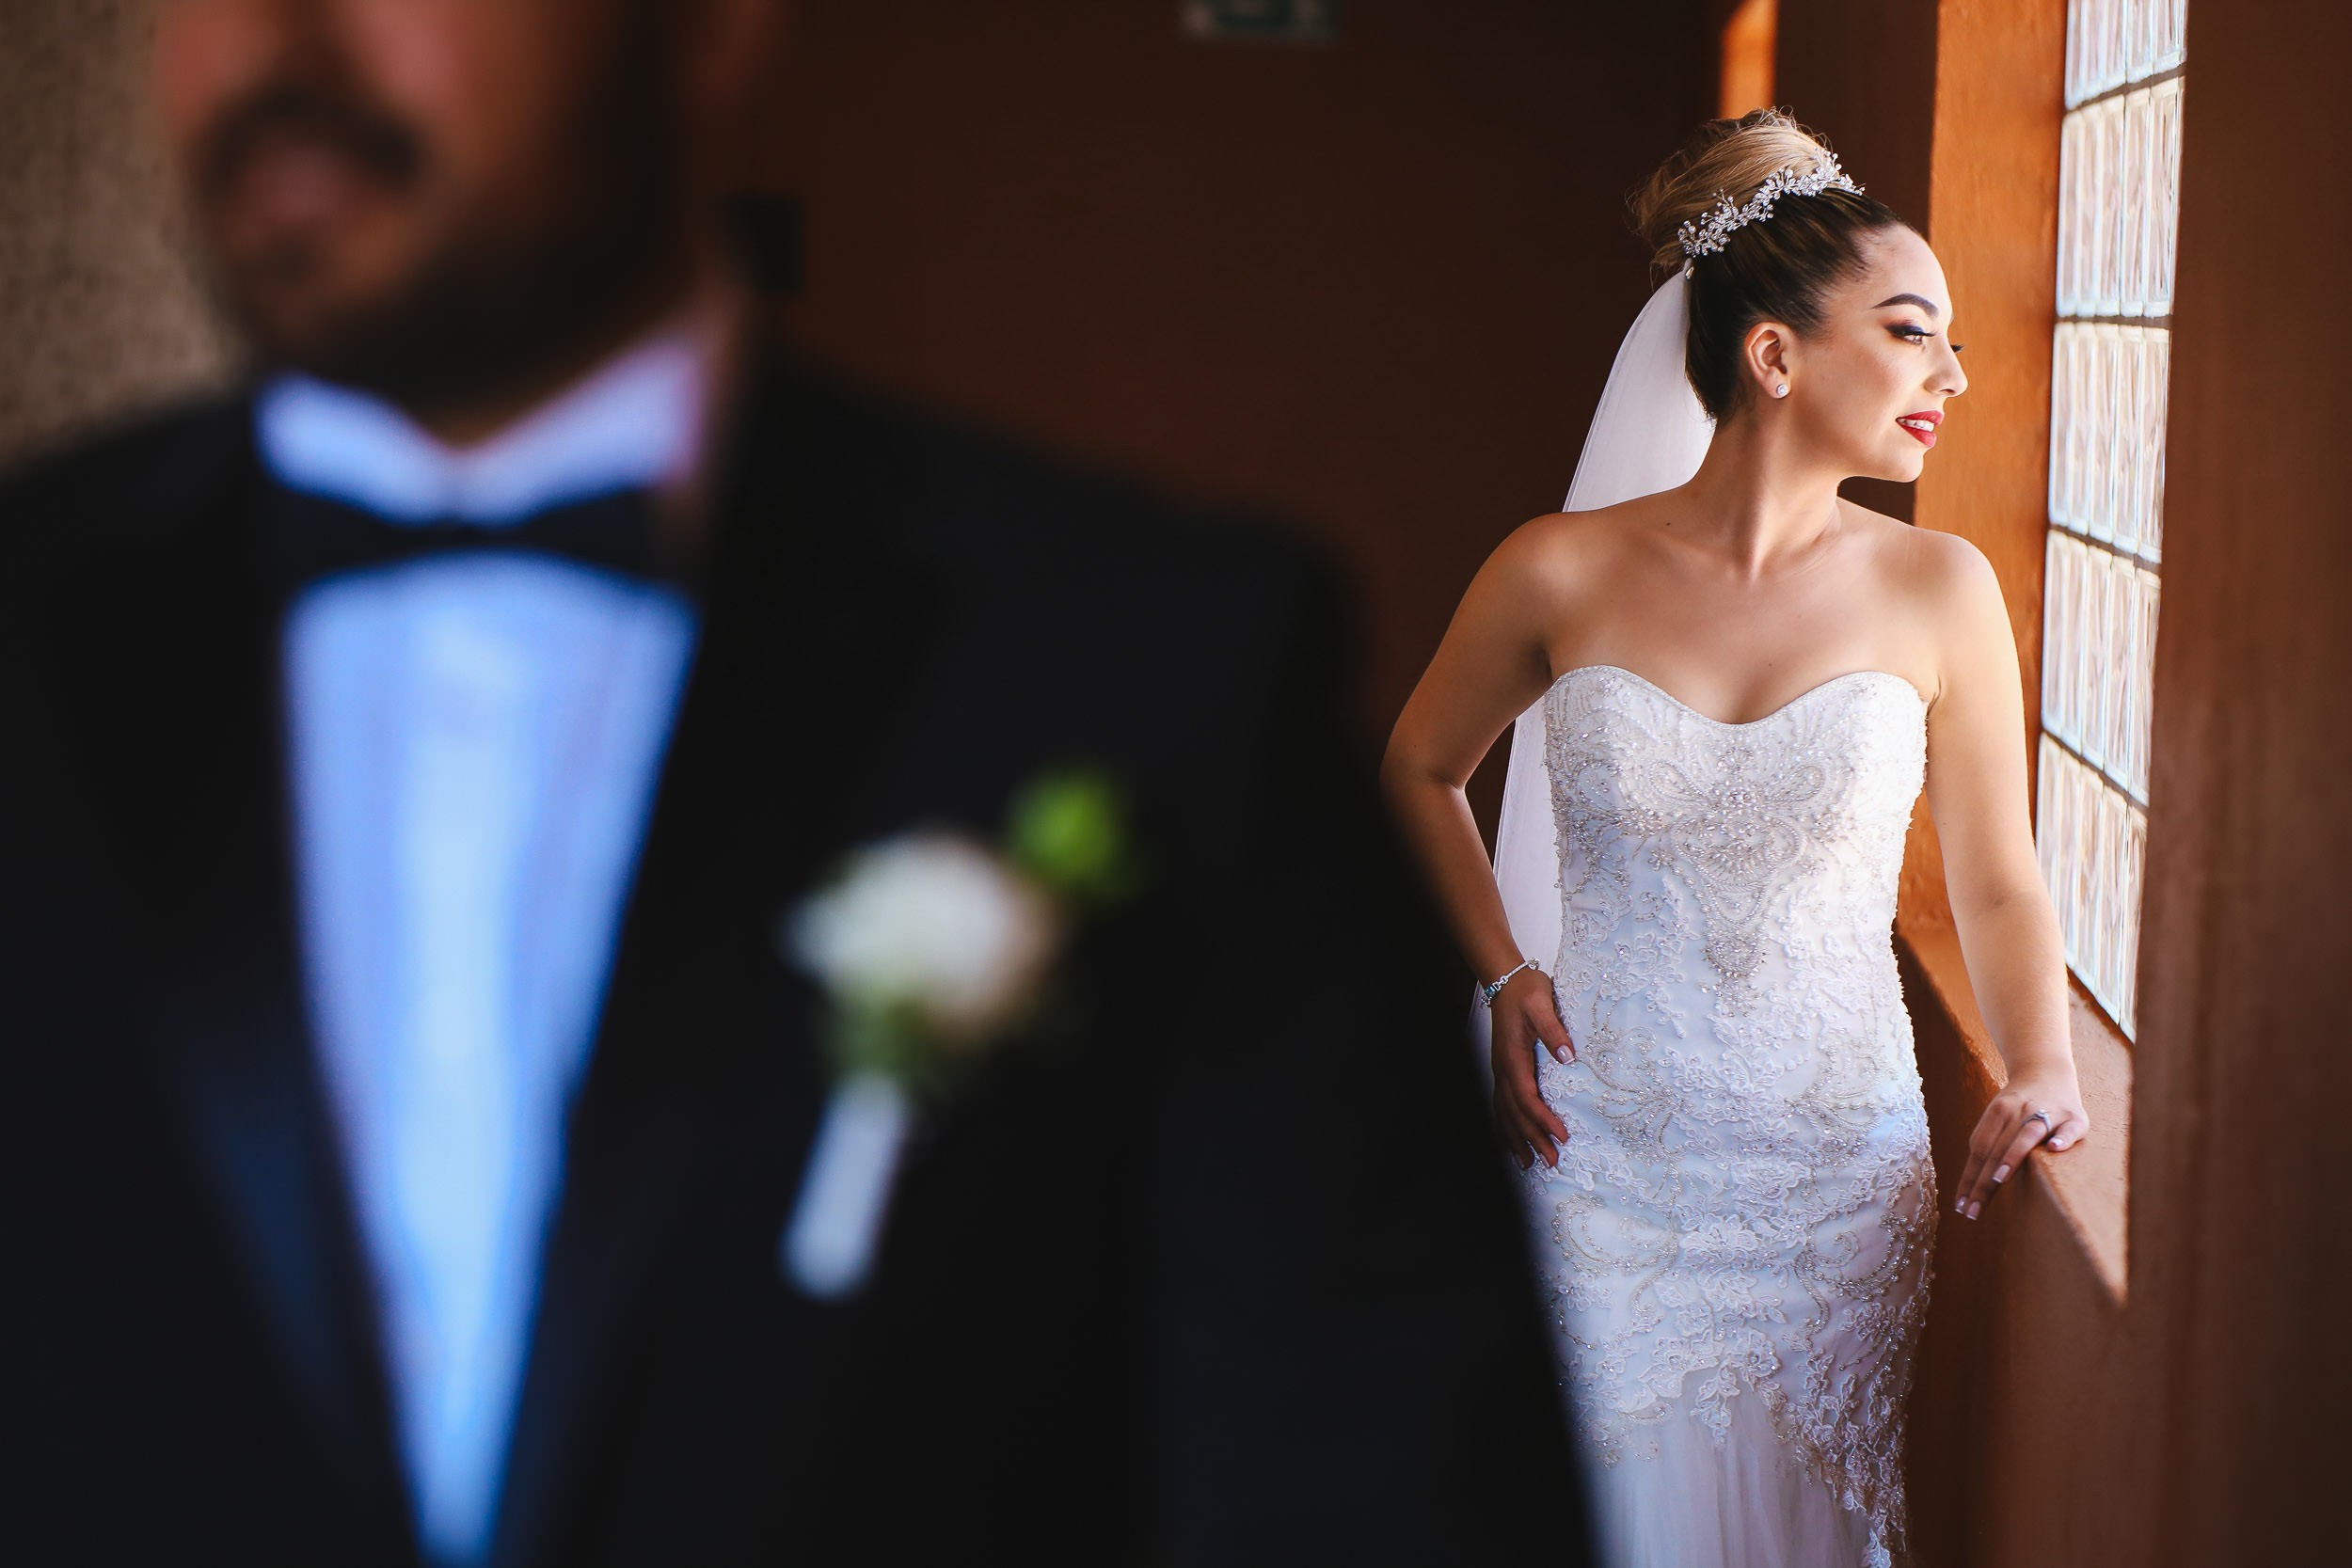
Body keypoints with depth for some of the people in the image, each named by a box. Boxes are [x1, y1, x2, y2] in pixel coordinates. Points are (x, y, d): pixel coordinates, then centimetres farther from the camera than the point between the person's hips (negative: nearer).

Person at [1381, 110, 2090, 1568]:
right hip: (1601, 1158, -1)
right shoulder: (1564, 574, -6)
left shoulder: (1936, 591, -3)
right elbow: (1422, 768, 12)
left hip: (1836, 1171, 1)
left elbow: (1997, 879, 4)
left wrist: (2046, 1072, -11)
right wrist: (1505, 974, 3)